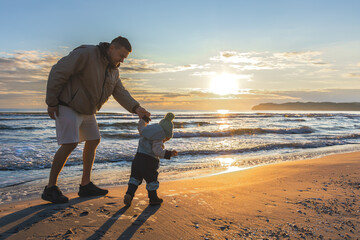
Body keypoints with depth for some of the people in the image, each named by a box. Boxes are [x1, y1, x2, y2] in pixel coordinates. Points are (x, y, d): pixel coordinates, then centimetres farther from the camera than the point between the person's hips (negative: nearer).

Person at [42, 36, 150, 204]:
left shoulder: (113, 70, 5)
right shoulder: (86, 54, -21)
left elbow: (120, 93, -1)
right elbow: (58, 72, -20)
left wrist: (136, 108, -19)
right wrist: (52, 102, -19)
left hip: (86, 109, 9)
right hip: (67, 106, -9)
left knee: (93, 141, 7)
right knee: (70, 144, -17)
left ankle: (85, 186, 15)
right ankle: (50, 188, -3)